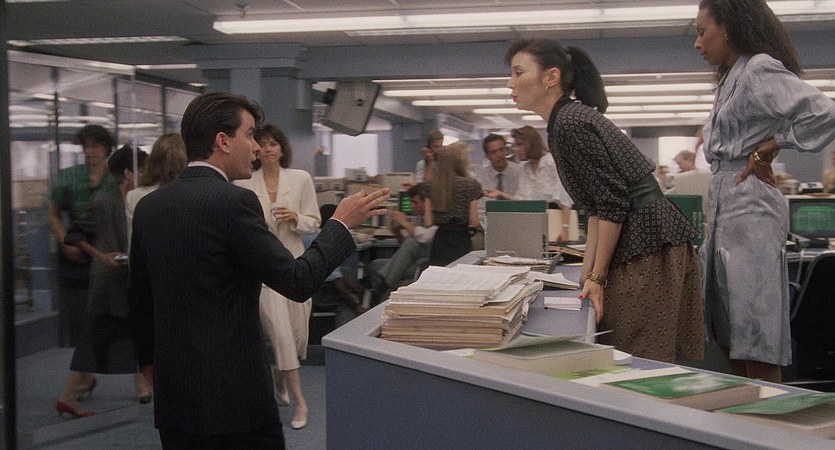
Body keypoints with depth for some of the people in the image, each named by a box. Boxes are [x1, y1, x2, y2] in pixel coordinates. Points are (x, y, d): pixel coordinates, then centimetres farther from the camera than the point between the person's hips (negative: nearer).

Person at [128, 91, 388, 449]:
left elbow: (139, 297, 15)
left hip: (174, 393, 7)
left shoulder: (149, 206, 6)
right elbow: (297, 281, -13)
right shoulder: (234, 201, -15)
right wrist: (341, 223, -1)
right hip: (234, 393, -7)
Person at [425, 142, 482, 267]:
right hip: (461, 241, -4)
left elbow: (428, 223, 4)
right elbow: (474, 222, -9)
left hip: (439, 241, 4)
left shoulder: (433, 186, 4)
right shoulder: (471, 185, -7)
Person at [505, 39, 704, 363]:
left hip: (649, 249, -10)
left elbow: (613, 204, -17)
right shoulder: (566, 121, 17)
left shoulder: (571, 123, -13)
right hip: (646, 242, 10)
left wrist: (598, 278, -12)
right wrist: (588, 271, 14)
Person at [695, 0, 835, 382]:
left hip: (750, 206, -10)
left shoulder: (760, 70, -10)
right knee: (729, 336, 13)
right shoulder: (731, 78, 20)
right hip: (724, 206, 10)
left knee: (757, 349, -9)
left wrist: (765, 152, -13)